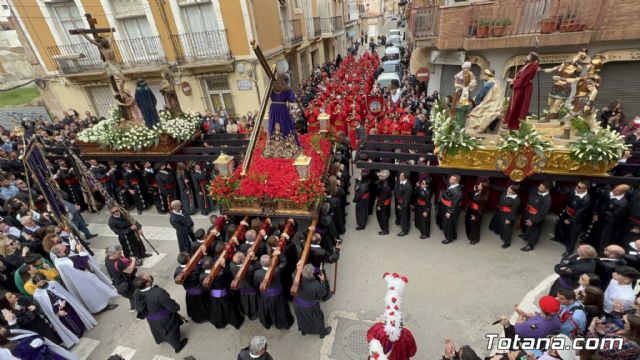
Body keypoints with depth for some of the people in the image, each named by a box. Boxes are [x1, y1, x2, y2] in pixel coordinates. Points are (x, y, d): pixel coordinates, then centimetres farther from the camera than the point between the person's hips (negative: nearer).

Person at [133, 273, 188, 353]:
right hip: (163, 319, -5)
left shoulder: (137, 292, -23)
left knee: (158, 330, 36)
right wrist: (177, 307, -6)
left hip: (150, 319, 5)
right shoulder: (158, 293, -44)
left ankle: (160, 339, 65)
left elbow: (139, 308, -2)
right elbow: (172, 307, -30)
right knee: (171, 332, 23)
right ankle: (178, 346, 48)